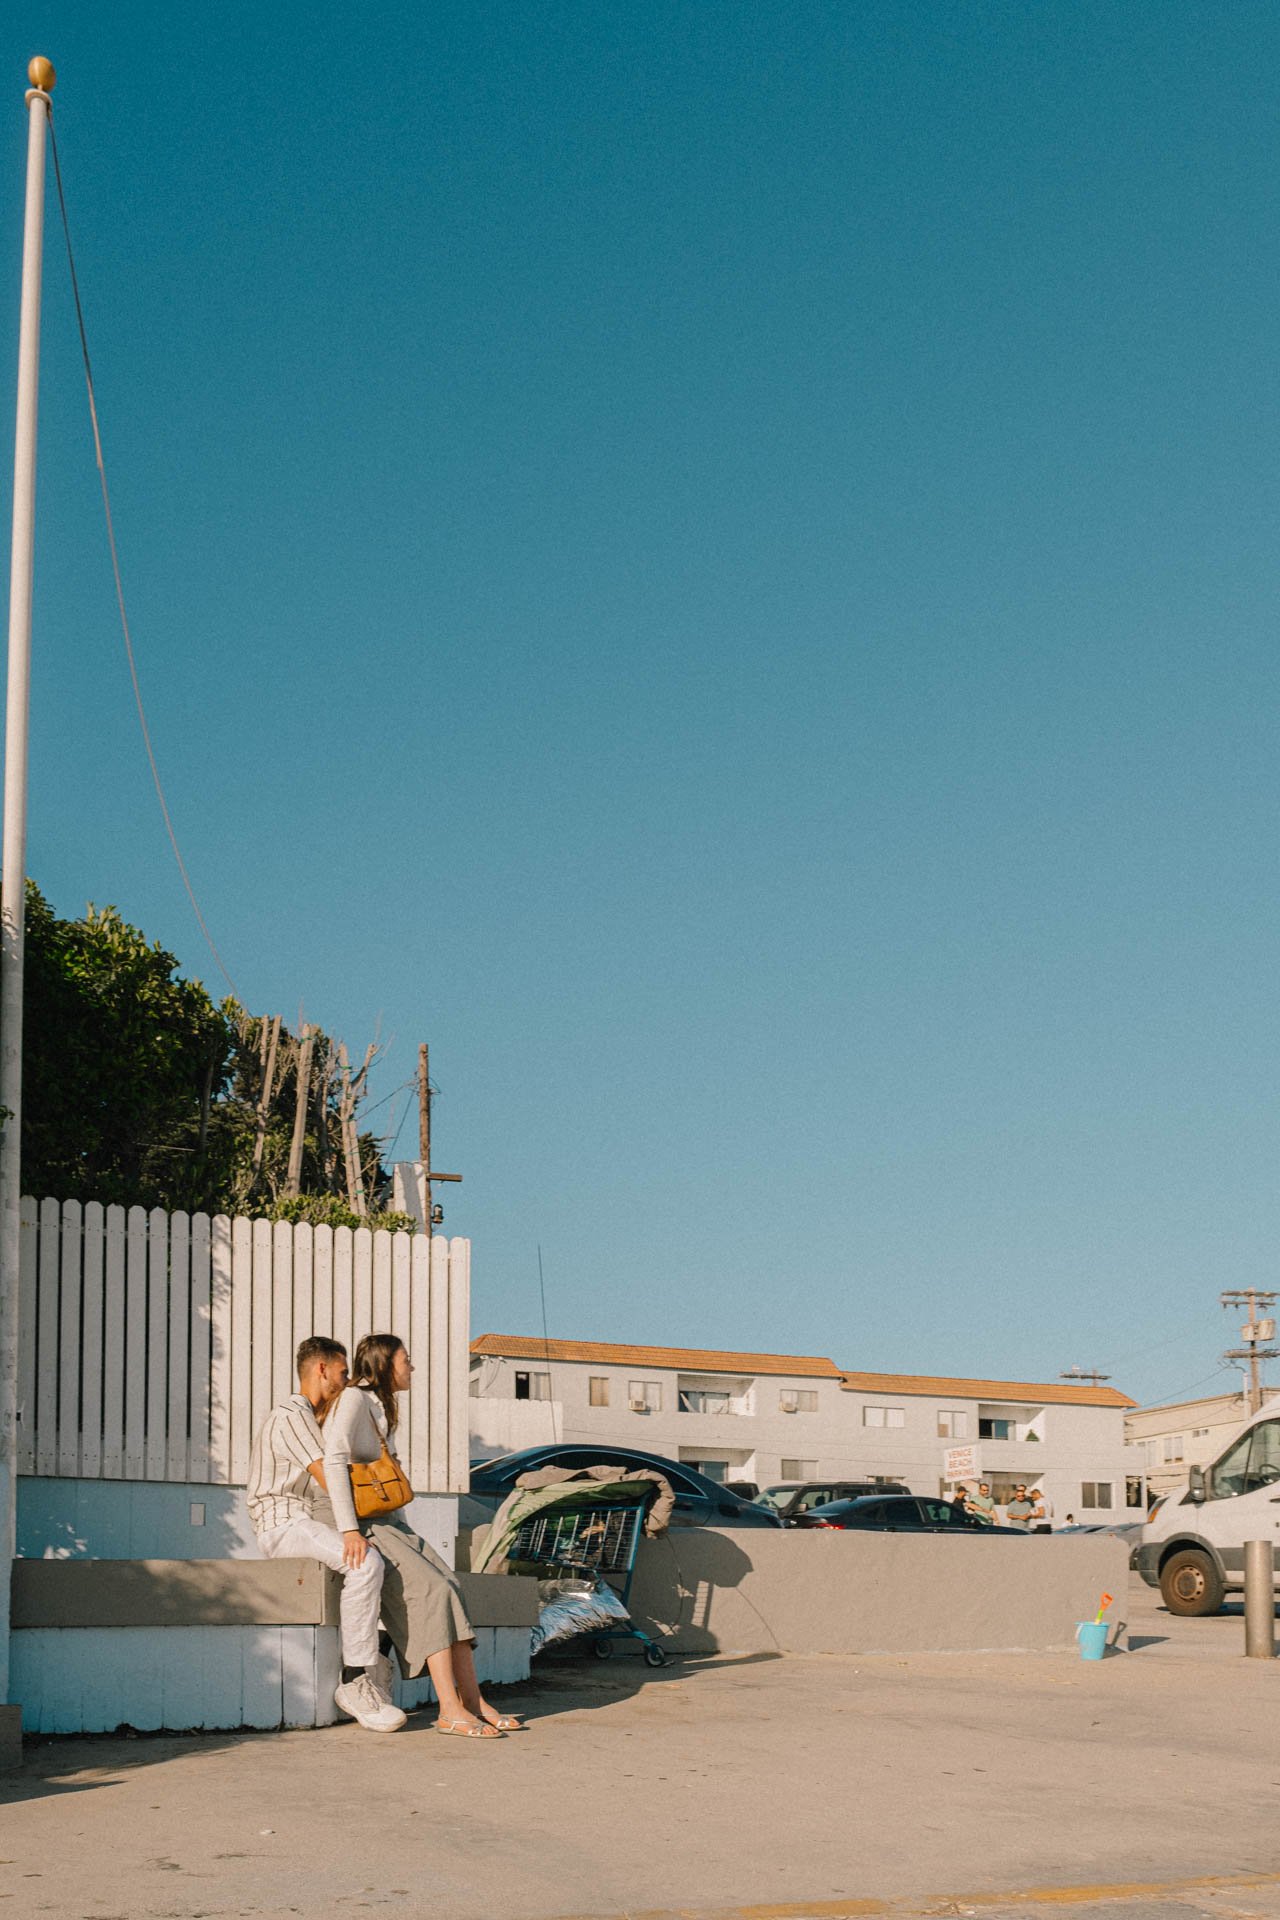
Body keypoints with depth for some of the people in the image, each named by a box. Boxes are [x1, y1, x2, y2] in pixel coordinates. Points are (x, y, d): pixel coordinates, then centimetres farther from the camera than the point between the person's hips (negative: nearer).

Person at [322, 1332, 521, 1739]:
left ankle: (473, 1702, -16)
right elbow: (334, 1462, -20)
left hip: (386, 1522, 9)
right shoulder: (354, 1399, -8)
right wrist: (349, 1530, -29)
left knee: (449, 1589, -11)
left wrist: (405, 1532, 11)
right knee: (431, 1589, -25)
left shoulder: (382, 1407, 21)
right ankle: (450, 1711, -28)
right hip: (361, 1526, -9)